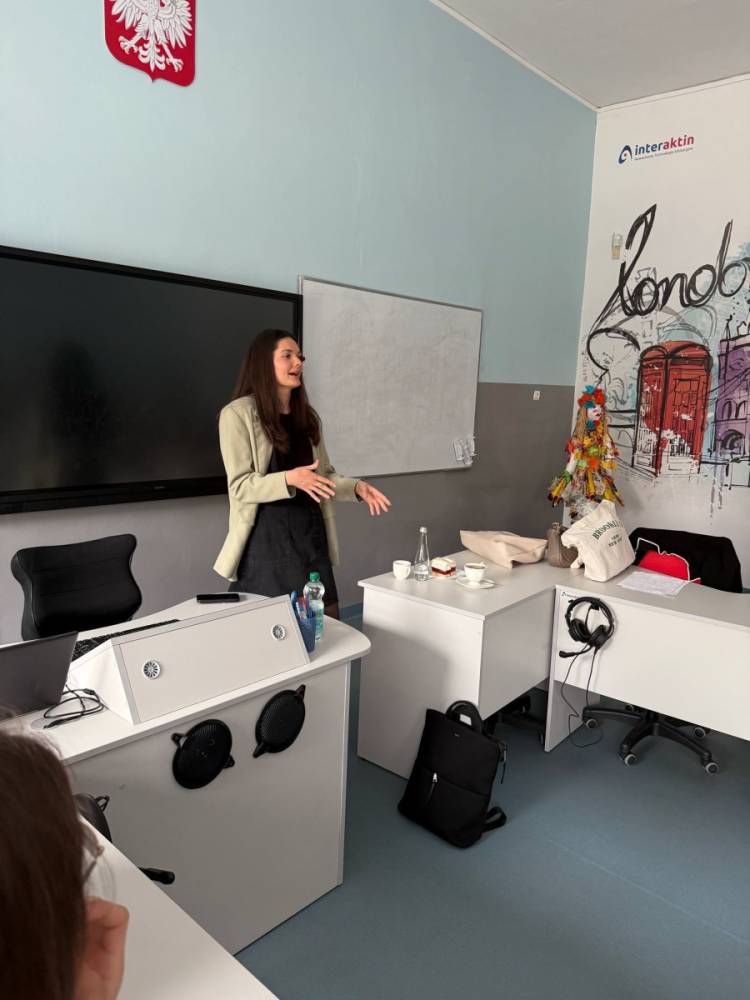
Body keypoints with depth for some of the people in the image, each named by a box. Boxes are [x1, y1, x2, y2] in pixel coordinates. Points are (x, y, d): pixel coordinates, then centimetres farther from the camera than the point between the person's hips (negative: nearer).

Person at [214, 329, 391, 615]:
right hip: (266, 535, -6)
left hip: (310, 530, 6)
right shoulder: (239, 413, -8)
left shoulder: (307, 416, 14)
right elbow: (240, 486, -13)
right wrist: (289, 478, -28)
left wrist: (356, 487, -2)